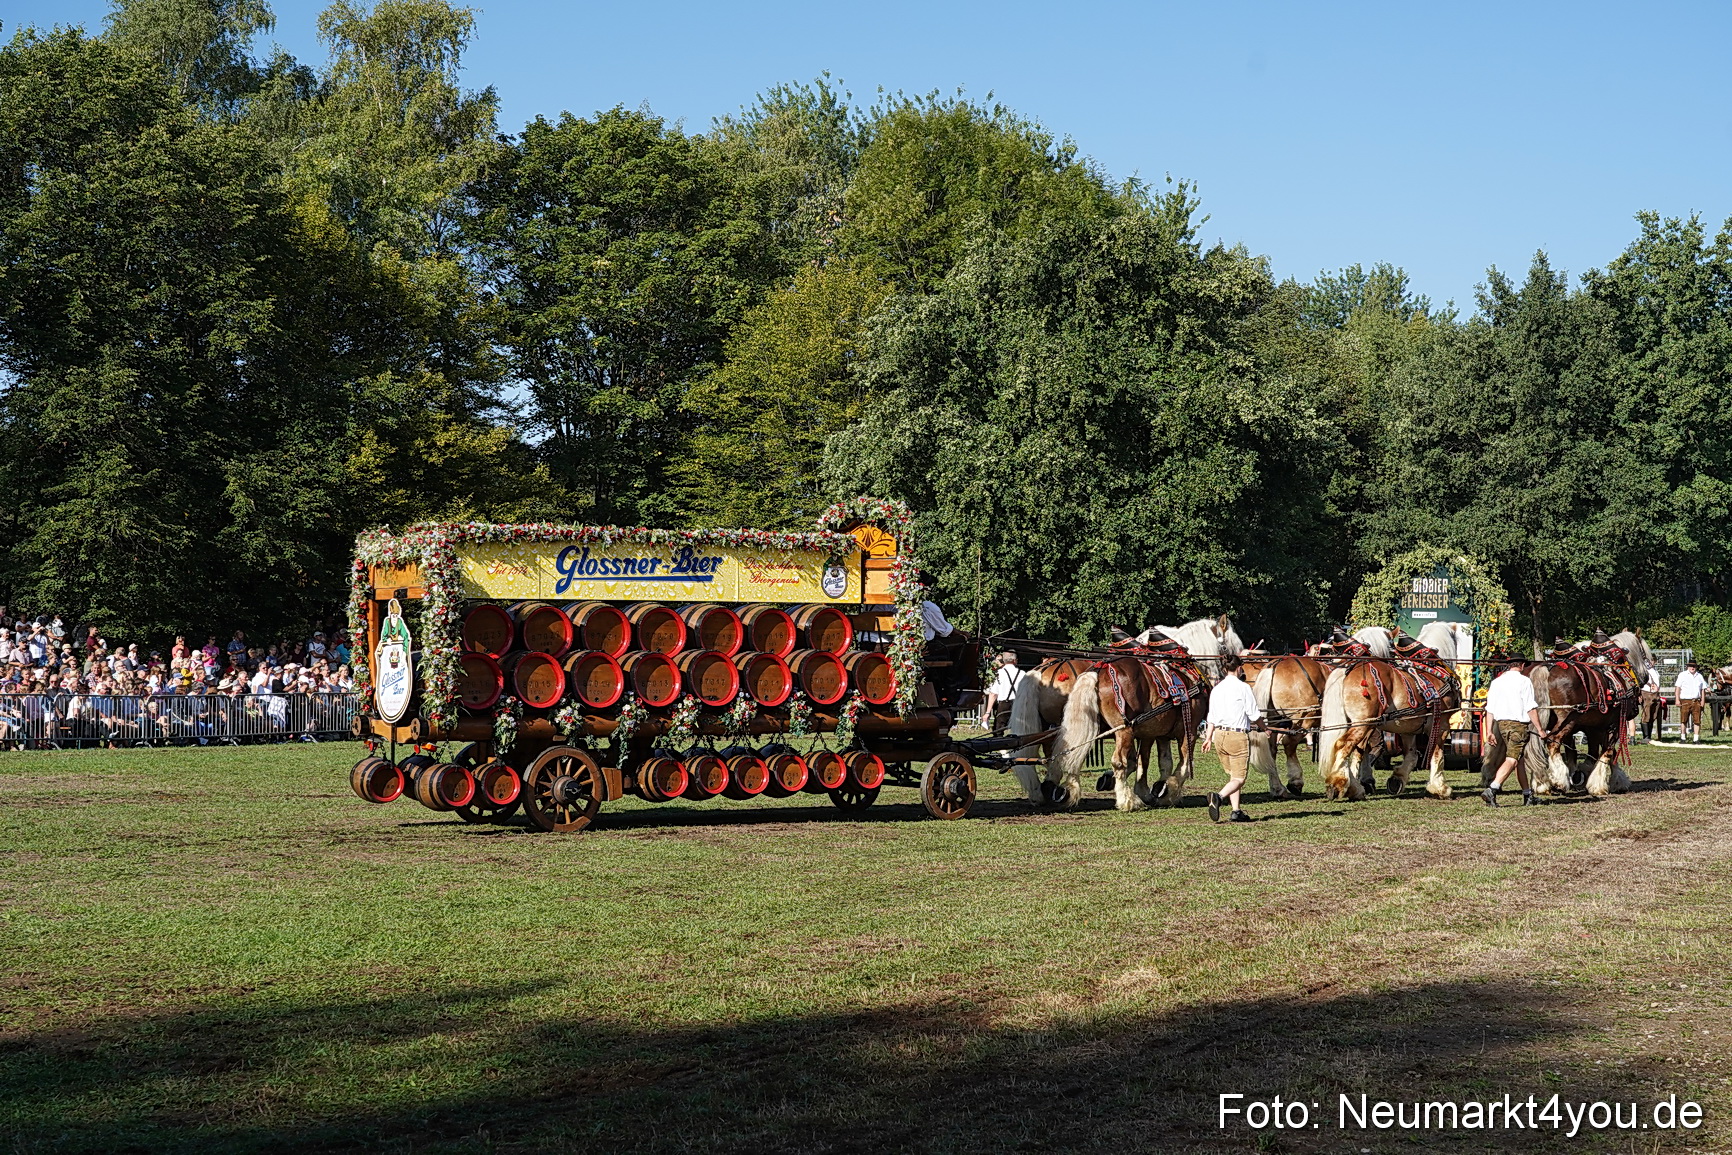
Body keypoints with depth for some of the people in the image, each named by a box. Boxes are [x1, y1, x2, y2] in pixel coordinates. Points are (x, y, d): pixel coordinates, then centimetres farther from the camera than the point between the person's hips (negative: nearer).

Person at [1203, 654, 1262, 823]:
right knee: (1239, 778, -4)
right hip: (1238, 735, -6)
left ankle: (1236, 811, 14)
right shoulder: (1243, 688, -9)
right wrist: (1263, 728, 13)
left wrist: (1209, 737, 23)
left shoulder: (1216, 689, 6)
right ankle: (1219, 797, -29)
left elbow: (1211, 717, 12)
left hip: (1219, 735, 6)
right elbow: (1254, 715, -6)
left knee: (1233, 775, 18)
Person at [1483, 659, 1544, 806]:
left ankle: (1528, 795, 23)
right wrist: (1539, 729, -4)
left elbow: (1489, 710, 11)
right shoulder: (1524, 681, -4)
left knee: (1520, 759, 17)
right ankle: (1492, 789, -29)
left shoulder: (1496, 682, 13)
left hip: (1500, 723, 7)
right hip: (1518, 723, -7)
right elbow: (1531, 709, -9)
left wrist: (1490, 732, 13)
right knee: (1512, 759, -12)